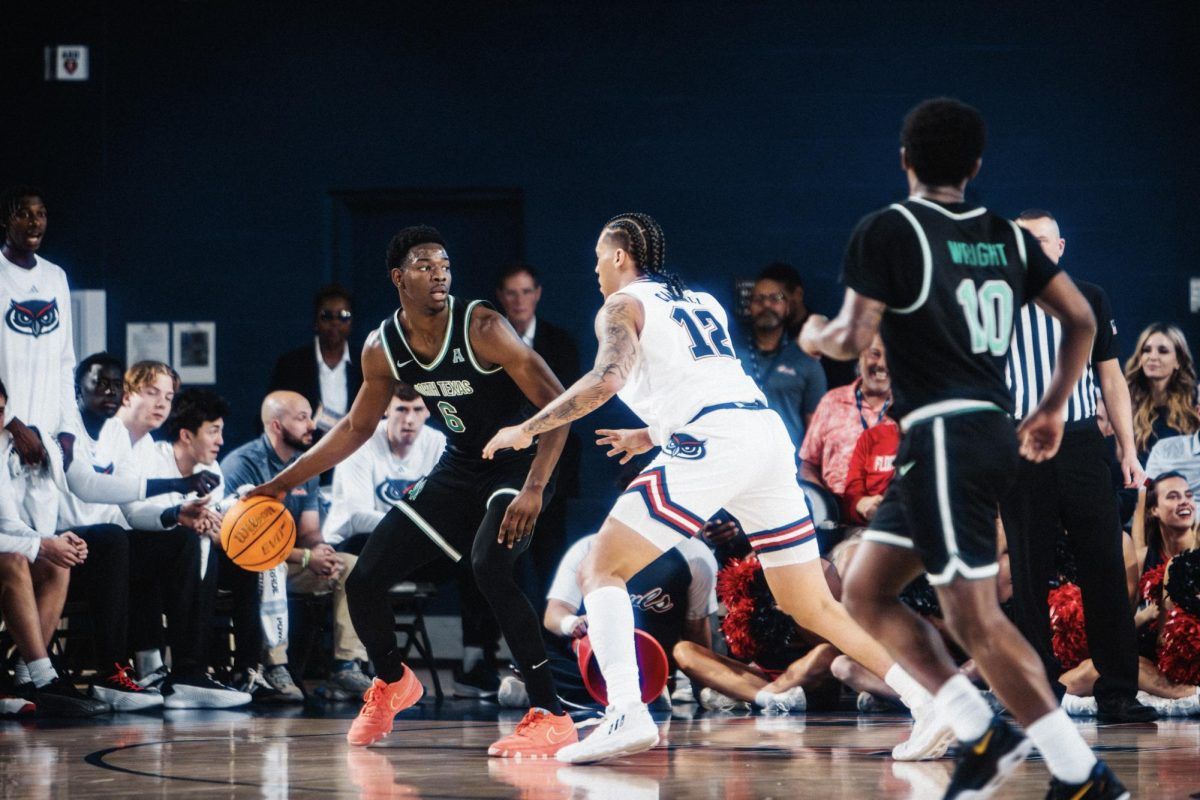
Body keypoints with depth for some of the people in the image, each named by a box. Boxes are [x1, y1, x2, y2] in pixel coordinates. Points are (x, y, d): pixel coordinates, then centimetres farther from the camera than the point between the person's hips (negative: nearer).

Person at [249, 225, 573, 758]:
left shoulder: (482, 329, -24)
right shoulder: (383, 349, -6)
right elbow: (357, 427, 12)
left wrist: (535, 489, -37)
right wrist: (283, 484, 8)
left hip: (518, 465, -6)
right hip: (460, 468, 6)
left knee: (488, 566, -35)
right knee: (364, 581, 2)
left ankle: (549, 716, -28)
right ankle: (391, 684, 34)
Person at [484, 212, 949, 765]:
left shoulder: (623, 305, 8)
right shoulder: (702, 303, 30)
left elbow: (608, 379, -11)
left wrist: (527, 429, -2)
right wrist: (649, 437, 46)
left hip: (714, 445, -7)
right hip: (769, 432, 7)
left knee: (601, 570, -1)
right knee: (813, 608, 13)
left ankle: (626, 715, -20)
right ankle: (929, 702, 2)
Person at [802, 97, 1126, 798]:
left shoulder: (888, 230, -6)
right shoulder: (1007, 236, 13)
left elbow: (854, 339, -10)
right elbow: (1081, 319, 12)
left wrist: (814, 337, 13)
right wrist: (1053, 407, 25)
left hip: (943, 436, -8)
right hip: (994, 433, 8)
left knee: (977, 620, -8)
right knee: (864, 592, 15)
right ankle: (983, 736, 8)